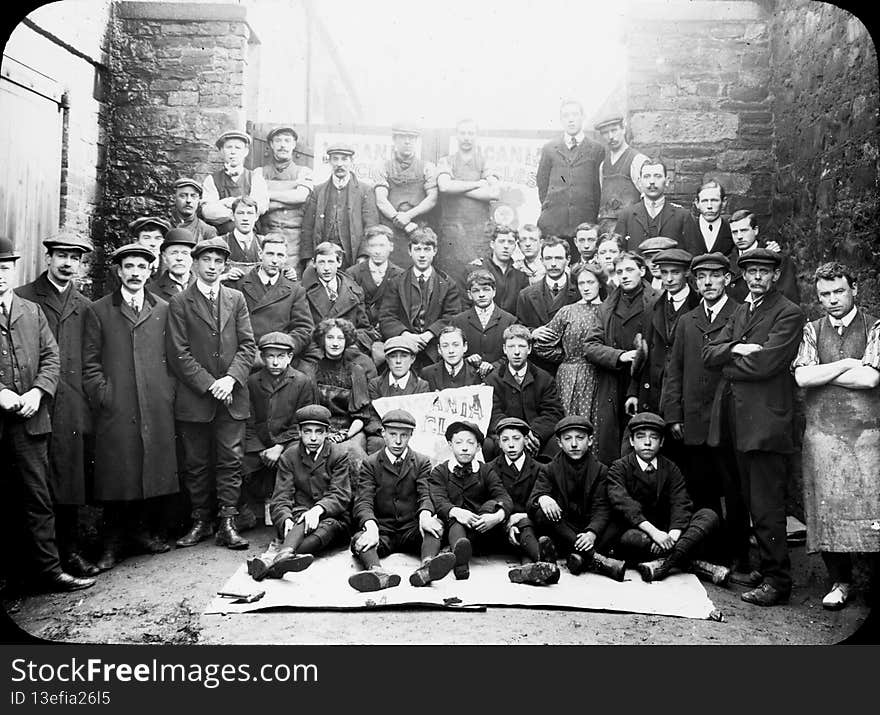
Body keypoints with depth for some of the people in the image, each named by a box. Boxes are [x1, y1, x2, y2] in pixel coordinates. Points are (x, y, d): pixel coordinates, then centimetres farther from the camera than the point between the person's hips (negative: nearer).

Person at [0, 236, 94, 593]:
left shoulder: (32, 311, 13)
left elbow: (51, 356, 8)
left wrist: (37, 391, -7)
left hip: (29, 420, 3)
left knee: (37, 499, 6)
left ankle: (47, 569, 11)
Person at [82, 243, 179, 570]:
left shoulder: (163, 310, 13)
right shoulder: (98, 311, 8)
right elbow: (90, 361, 5)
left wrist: (168, 392, 3)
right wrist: (103, 396, -4)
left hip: (157, 408, 2)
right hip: (115, 409, -2)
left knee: (155, 469, 4)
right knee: (116, 474, 0)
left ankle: (146, 531, 19)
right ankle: (114, 542, 12)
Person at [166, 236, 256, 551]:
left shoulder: (236, 299, 10)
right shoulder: (179, 303, 2)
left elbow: (247, 345, 5)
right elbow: (179, 353, -4)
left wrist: (231, 378, -10)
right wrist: (208, 384, -11)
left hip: (232, 396, 2)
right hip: (194, 399, -1)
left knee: (231, 461, 1)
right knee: (196, 463, 6)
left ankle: (227, 524, 7)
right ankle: (201, 522, 18)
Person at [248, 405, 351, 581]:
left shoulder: (339, 455, 3)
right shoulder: (288, 457, 8)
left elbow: (340, 496, -7)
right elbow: (280, 500, -1)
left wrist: (318, 509, -30)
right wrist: (286, 520, -25)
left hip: (332, 516, -1)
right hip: (300, 514, 1)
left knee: (328, 526, -36)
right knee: (302, 522, -34)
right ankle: (286, 554, -67)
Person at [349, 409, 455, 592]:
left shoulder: (422, 462, 11)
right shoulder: (370, 464, 8)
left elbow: (426, 495, -3)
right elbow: (363, 501, -5)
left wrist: (425, 515, -29)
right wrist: (371, 526, -28)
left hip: (412, 529, 1)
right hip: (382, 530, 0)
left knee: (435, 525, -30)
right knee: (359, 541, -30)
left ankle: (427, 566, -57)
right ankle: (378, 572, -59)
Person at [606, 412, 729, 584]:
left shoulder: (670, 469, 9)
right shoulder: (619, 468, -1)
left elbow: (681, 504, -6)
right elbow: (623, 503, -19)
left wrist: (673, 534, -28)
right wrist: (653, 531, -34)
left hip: (666, 533, 4)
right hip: (635, 530, -4)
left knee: (709, 515, -17)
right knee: (631, 538, -38)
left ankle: (664, 563, -36)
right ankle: (694, 563, -28)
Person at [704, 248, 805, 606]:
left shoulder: (789, 314, -5)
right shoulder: (740, 312, 20)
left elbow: (764, 364, -17)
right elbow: (709, 353, 11)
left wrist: (727, 363, -2)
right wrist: (735, 349, -8)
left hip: (765, 419, -7)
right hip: (736, 418, 7)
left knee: (767, 506, -4)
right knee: (751, 502, 16)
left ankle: (776, 580, 4)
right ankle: (751, 563, 27)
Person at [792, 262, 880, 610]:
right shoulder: (812, 330, 10)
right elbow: (802, 377, -5)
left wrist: (821, 373, -5)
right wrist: (848, 364, -6)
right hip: (823, 432, 2)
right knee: (827, 508, 3)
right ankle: (840, 581, 18)